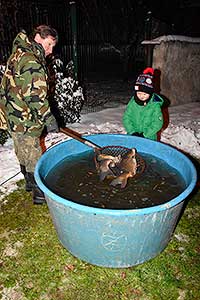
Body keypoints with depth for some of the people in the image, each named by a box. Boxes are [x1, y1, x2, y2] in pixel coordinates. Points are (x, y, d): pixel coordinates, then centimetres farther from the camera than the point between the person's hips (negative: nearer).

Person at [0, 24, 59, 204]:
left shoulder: (20, 53, 13)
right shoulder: (31, 62, -21)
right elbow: (35, 97, -26)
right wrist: (49, 119, -19)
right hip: (22, 120, -10)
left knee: (23, 154, 22)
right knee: (33, 158, 2)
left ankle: (30, 183, 41)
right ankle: (39, 194, 17)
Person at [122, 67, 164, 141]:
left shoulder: (155, 105, -11)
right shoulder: (132, 102, -4)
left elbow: (158, 123, -10)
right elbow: (126, 118, -2)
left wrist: (145, 134, -15)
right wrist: (132, 132, -13)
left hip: (149, 138, -2)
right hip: (132, 137, 3)